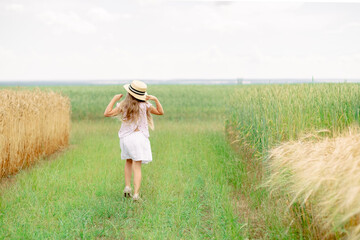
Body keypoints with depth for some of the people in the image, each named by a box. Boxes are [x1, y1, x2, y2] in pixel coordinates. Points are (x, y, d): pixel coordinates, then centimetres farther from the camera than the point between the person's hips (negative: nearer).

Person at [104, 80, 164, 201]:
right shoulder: (144, 105, -3)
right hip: (139, 137, -2)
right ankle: (136, 194, -12)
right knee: (137, 166, -3)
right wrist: (155, 99, 1)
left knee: (128, 162, 25)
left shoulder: (123, 106, -2)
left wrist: (114, 99, 2)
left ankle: (127, 187, 17)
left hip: (125, 138, 2)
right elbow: (160, 112, 7)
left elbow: (107, 113, -4)